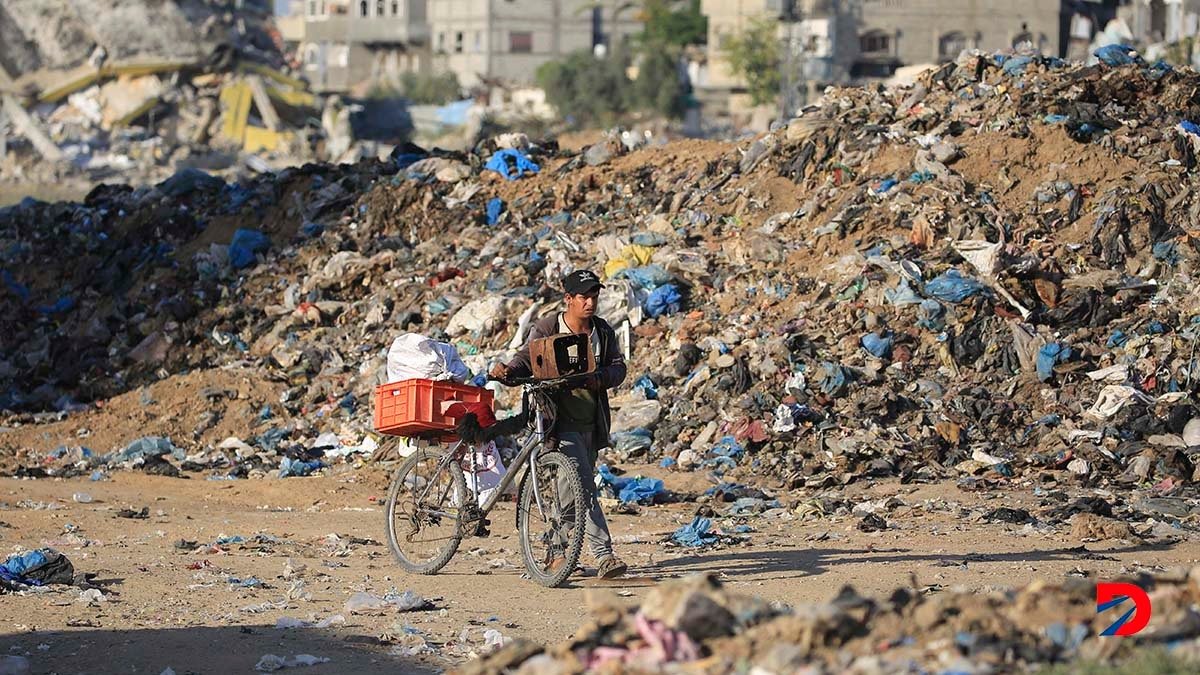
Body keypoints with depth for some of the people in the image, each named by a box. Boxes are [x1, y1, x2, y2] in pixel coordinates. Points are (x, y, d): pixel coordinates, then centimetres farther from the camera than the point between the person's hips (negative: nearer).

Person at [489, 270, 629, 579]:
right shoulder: (546, 329, -4)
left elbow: (618, 367, 2)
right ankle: (604, 555, -23)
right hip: (561, 422, -6)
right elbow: (526, 359, -11)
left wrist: (600, 378, -19)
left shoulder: (603, 332, 9)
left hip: (591, 423, 6)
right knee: (584, 486, -16)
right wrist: (508, 370, -33)